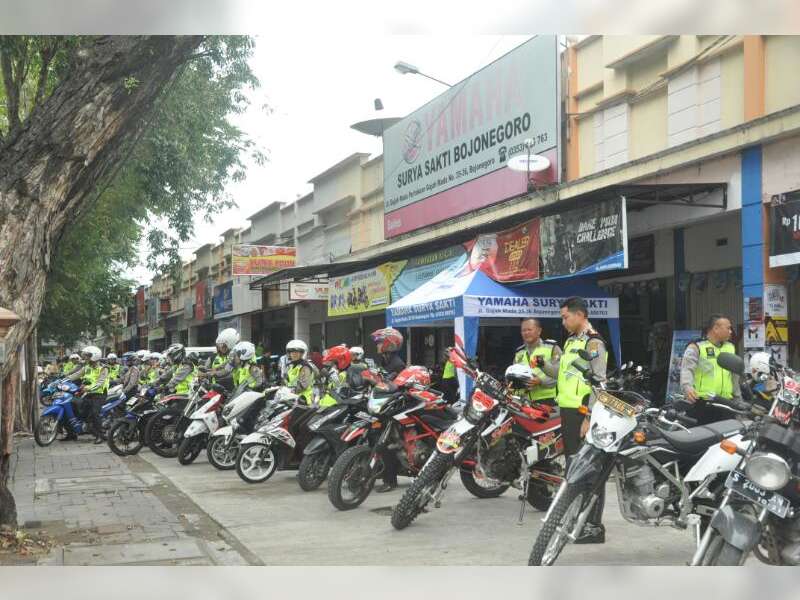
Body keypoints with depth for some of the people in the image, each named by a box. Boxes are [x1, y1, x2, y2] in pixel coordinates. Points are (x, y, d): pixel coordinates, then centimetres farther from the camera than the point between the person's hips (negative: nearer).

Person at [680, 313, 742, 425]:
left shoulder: (730, 348, 18)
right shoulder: (696, 347, -4)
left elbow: (734, 376, 25)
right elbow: (687, 369, -19)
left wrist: (738, 402, 24)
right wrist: (687, 387, -38)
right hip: (701, 404, -6)